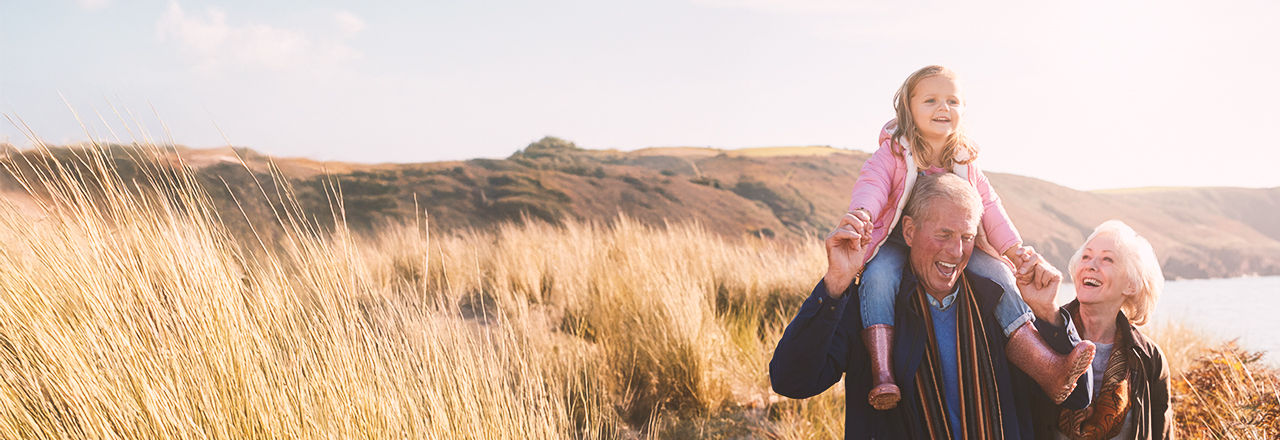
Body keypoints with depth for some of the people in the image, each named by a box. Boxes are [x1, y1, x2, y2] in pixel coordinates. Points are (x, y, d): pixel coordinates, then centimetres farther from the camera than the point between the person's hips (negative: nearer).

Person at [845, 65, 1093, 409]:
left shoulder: (965, 161, 9)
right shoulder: (893, 152, -4)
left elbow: (987, 205, 7)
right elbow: (872, 184, -19)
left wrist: (1013, 248, -8)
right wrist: (862, 212, -44)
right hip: (896, 245, -4)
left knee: (997, 275, -19)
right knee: (878, 276, -36)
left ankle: (1047, 369, -27)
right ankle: (882, 375, -42)